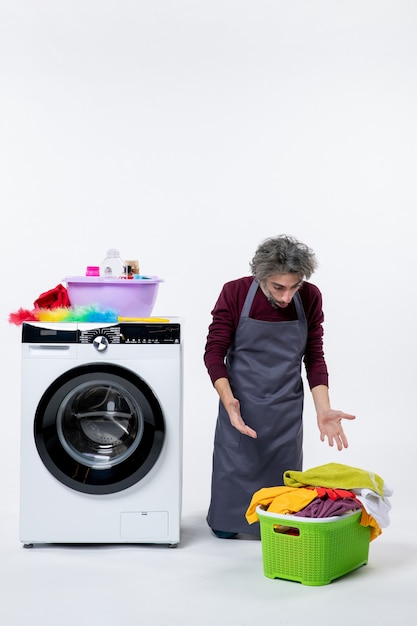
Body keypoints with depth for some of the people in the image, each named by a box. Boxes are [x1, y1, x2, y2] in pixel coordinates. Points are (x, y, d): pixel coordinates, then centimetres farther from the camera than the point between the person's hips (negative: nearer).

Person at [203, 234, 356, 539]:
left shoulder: (310, 297, -9)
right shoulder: (235, 292, -14)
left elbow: (314, 357, -1)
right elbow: (214, 352, -11)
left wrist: (323, 410, -13)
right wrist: (229, 401, -26)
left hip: (286, 411, 2)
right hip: (240, 407, -1)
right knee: (229, 501, 7)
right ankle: (226, 522, 35)